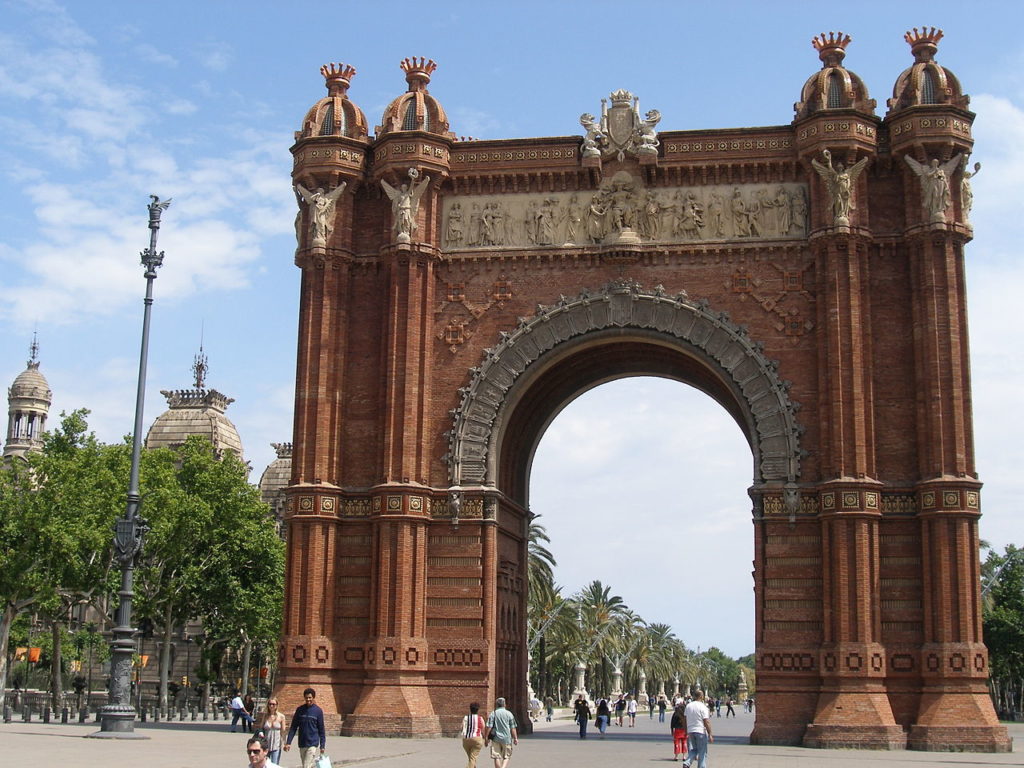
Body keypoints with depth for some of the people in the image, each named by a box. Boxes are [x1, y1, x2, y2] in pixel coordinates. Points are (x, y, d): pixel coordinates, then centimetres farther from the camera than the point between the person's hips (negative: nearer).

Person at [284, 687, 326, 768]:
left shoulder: (318, 711, -3)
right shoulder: (300, 710, 3)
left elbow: (321, 730, 1)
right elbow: (293, 727, 6)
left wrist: (322, 746, 0)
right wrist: (288, 742, -1)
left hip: (313, 744, -3)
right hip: (302, 745, 3)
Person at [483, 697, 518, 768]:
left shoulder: (493, 714, -1)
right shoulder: (509, 714, 0)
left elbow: (488, 727, -7)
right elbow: (513, 728, 0)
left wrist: (486, 738, -2)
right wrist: (515, 738, 6)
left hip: (496, 738, 0)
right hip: (507, 738, 0)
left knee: (497, 757, 6)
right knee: (506, 757, 9)